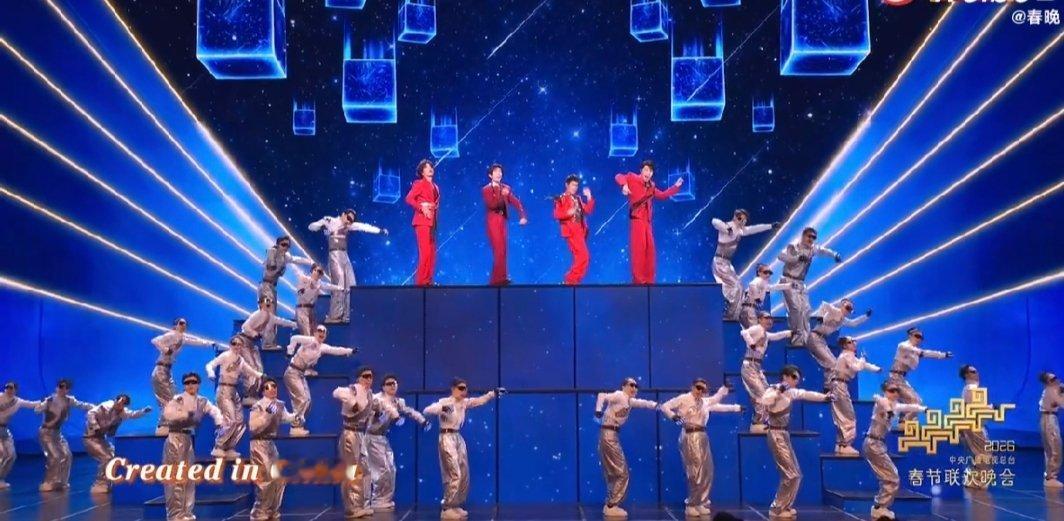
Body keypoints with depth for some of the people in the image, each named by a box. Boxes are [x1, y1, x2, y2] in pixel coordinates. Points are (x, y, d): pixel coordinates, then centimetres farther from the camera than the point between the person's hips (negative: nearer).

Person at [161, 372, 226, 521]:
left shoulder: (202, 401, 9)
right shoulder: (177, 399, -8)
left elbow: (215, 411, 1)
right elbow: (167, 413, -25)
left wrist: (220, 425, -17)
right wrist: (186, 414, -33)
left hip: (188, 440, 7)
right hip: (175, 439, -6)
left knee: (189, 477, 9)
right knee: (175, 477, -7)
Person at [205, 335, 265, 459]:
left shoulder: (241, 360, 12)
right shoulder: (225, 355, -5)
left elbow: (251, 372, 18)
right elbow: (210, 364, -12)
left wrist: (262, 376, 2)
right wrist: (211, 373, -33)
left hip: (234, 392, 7)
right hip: (224, 390, -7)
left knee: (240, 422, 5)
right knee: (231, 421, -15)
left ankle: (230, 449, 14)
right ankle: (218, 447, -4)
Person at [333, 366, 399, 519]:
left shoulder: (369, 394, 12)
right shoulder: (353, 390, -14)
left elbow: (380, 404, 30)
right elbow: (337, 392, -34)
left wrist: (393, 413, 20)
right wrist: (352, 403, -38)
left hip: (361, 435, 9)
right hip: (350, 435, -9)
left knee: (360, 472, 14)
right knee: (350, 474, -6)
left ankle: (358, 507, 23)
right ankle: (350, 510, 0)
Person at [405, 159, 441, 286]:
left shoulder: (435, 187, 20)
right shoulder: (419, 184, 0)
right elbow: (408, 199, -11)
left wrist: (434, 208, 0)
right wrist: (422, 208, -18)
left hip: (432, 222, 7)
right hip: (422, 221, -7)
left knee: (432, 253, 6)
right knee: (425, 252, -13)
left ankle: (428, 280, 11)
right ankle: (421, 281, -10)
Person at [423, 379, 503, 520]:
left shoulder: (464, 402, 6)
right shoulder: (444, 402, -14)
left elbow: (481, 400, 12)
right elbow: (426, 411, -26)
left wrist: (494, 393, -2)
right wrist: (442, 409, -43)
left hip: (459, 438, 8)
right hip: (447, 438, -8)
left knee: (464, 475, 11)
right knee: (454, 475, -13)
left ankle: (455, 506, 21)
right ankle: (447, 510, -8)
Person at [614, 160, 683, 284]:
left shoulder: (651, 187, 18)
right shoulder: (633, 179, 1)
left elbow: (662, 195, 31)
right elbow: (619, 177, -8)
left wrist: (676, 187, 25)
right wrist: (624, 185, -28)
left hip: (647, 221, 7)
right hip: (637, 219, -7)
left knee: (649, 249, 5)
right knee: (638, 248, -12)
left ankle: (648, 279, 11)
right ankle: (638, 279, -10)